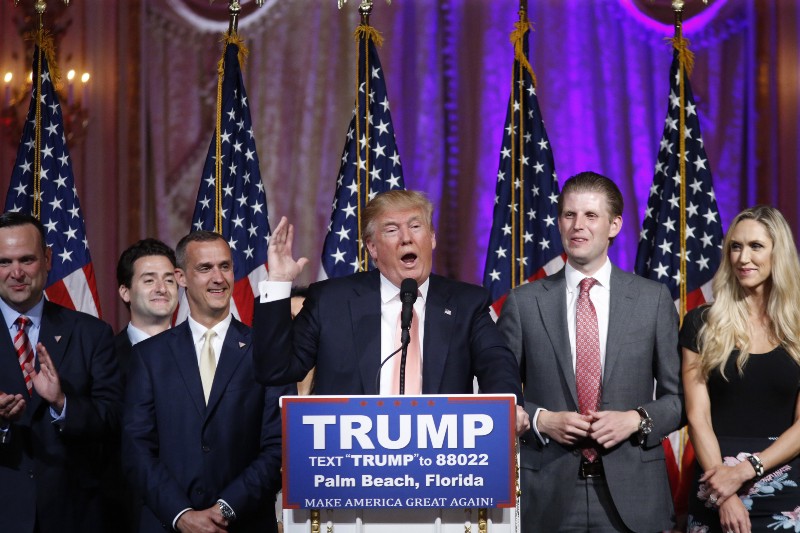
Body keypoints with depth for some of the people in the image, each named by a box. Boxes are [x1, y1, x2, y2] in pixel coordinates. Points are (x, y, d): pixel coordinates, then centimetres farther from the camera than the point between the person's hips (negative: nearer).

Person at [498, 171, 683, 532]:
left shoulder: (653, 299, 4)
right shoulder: (523, 303, 3)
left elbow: (679, 396, 7)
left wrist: (637, 420, -9)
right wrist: (540, 420, -9)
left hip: (631, 493, 0)